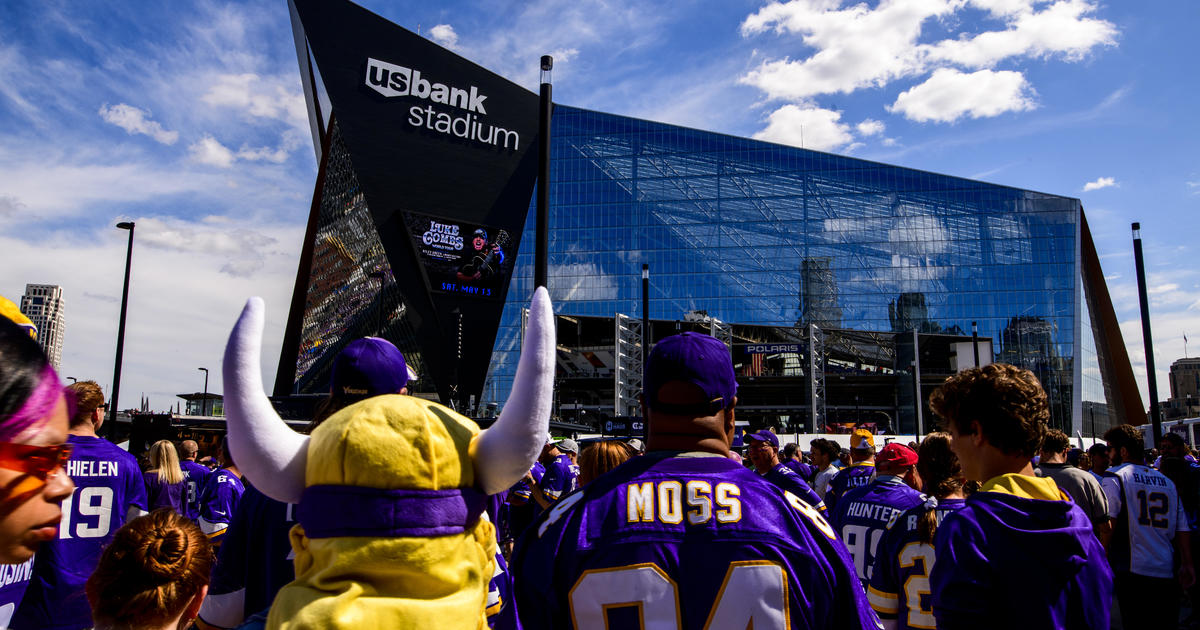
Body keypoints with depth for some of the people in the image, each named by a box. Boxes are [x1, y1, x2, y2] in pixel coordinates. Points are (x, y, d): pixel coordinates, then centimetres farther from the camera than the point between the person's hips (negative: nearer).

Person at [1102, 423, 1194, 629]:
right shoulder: (1167, 482, 12)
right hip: (1167, 573, 5)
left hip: (1132, 571, -5)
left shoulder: (1114, 478, -6)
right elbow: (1182, 529, 11)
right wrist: (1187, 565, 14)